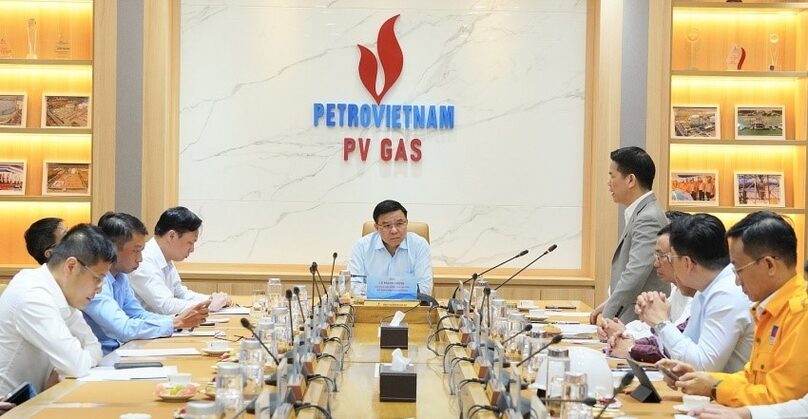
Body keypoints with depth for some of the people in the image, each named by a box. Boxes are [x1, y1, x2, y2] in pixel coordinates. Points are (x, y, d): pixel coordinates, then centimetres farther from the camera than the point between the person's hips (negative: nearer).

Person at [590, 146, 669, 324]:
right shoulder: (641, 215, 15)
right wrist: (609, 303, 14)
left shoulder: (648, 220, -17)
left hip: (642, 322, -9)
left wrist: (607, 318, -19)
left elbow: (634, 278, -22)